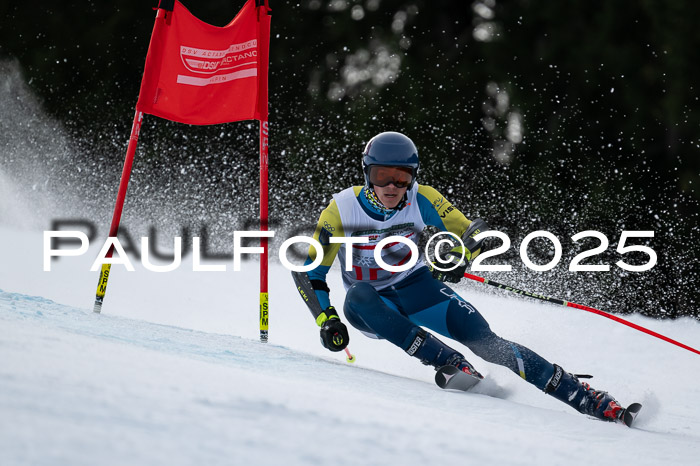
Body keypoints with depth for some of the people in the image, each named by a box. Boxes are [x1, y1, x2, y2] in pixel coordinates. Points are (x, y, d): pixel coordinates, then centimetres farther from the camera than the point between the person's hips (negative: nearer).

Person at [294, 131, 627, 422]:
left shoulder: (422, 201, -13)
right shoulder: (342, 210, -17)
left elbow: (471, 233, -1)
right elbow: (310, 271, -10)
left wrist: (459, 260, -22)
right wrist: (326, 319, -21)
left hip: (417, 289, 1)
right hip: (373, 306, -1)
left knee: (484, 339, -19)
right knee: (358, 295, -38)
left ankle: (587, 399, -20)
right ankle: (450, 363, -41)